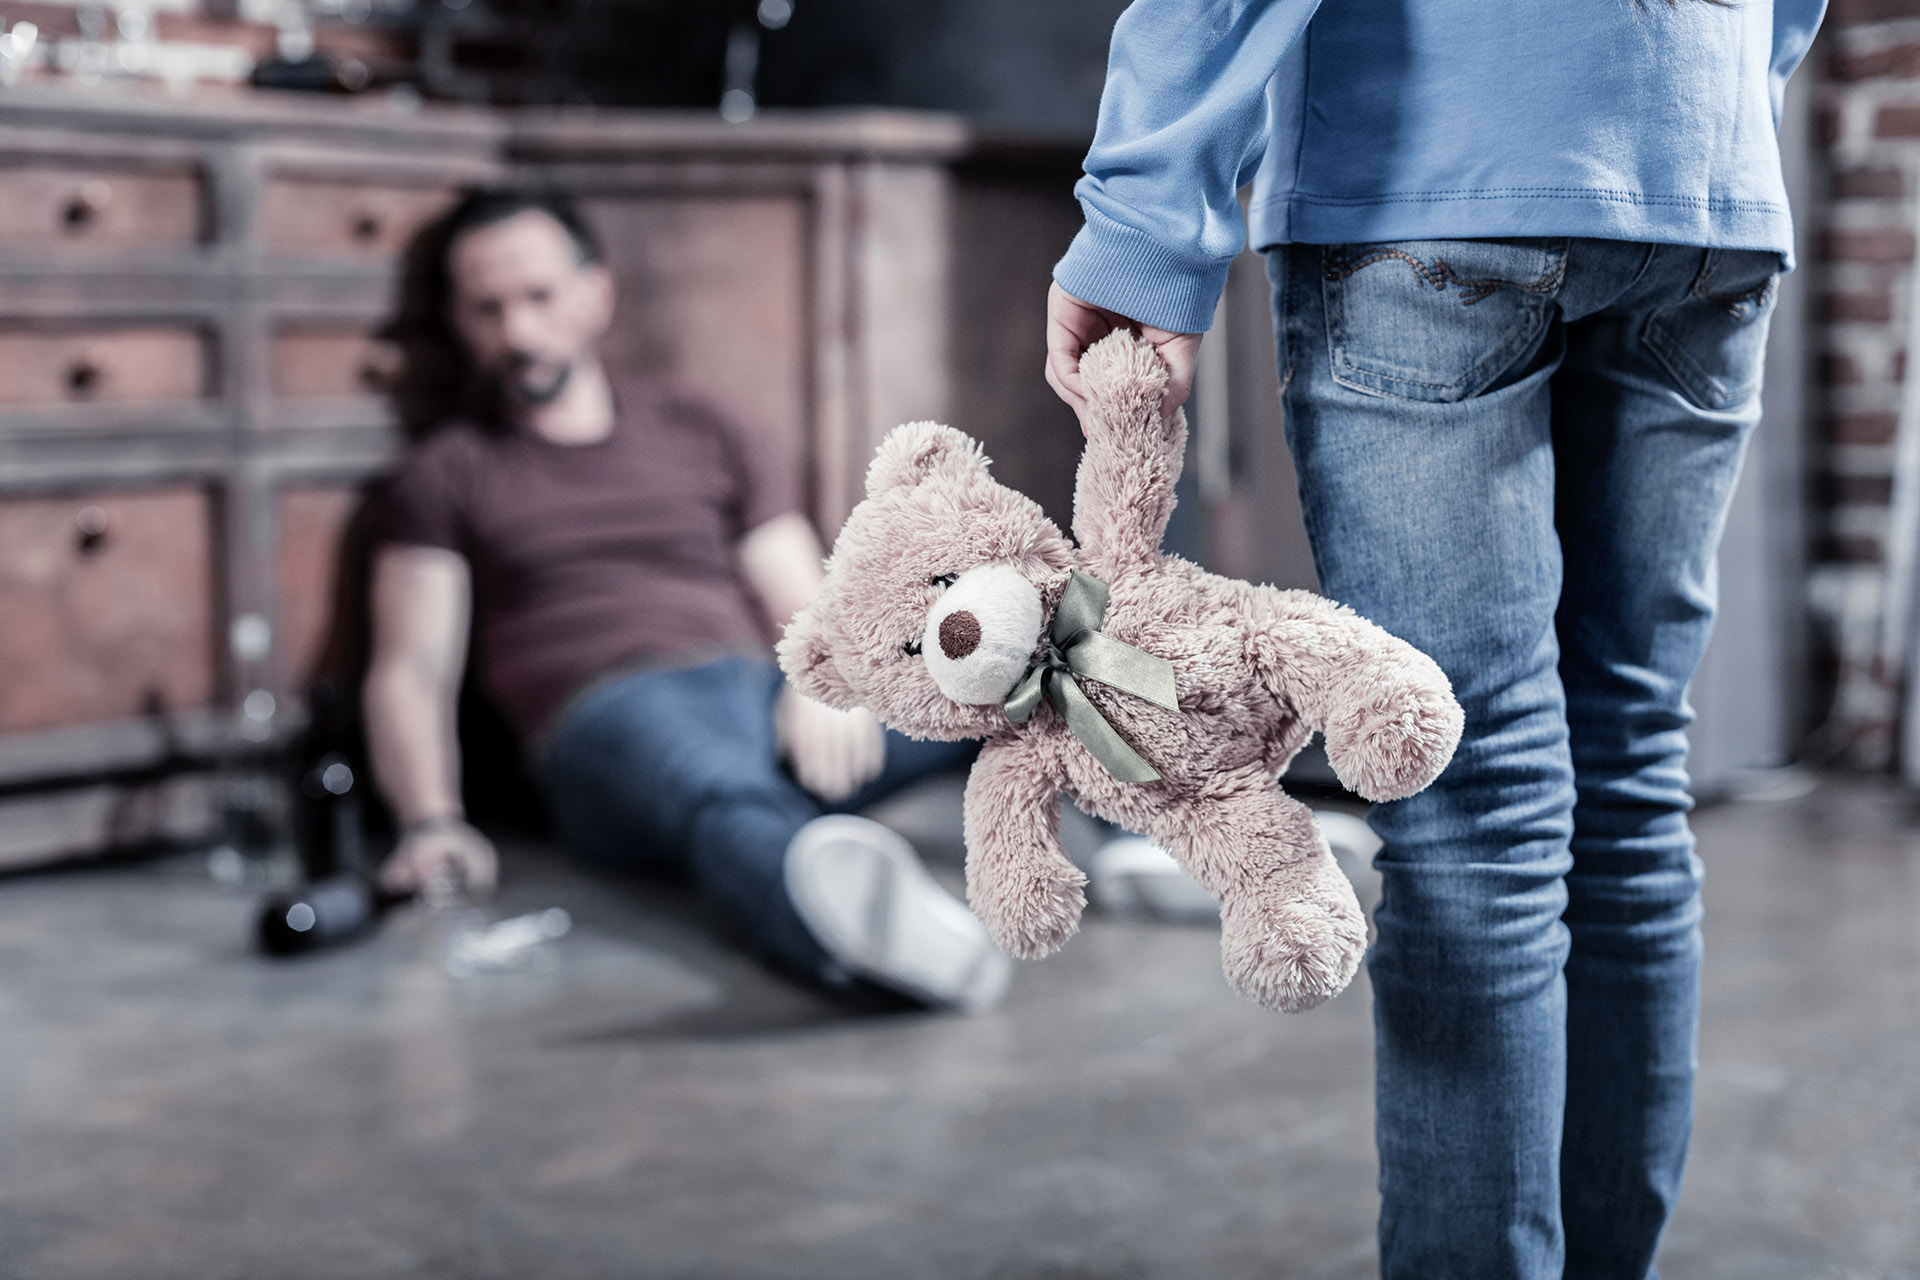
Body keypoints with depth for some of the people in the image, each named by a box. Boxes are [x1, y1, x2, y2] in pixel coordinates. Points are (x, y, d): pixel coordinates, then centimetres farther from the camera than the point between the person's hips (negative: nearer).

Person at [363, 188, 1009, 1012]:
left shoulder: (707, 437, 26)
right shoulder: (448, 477, 19)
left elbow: (808, 611, 18)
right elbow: (410, 671, 8)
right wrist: (431, 820, -13)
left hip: (768, 696, 5)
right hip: (612, 719, -5)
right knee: (727, 799, -43)